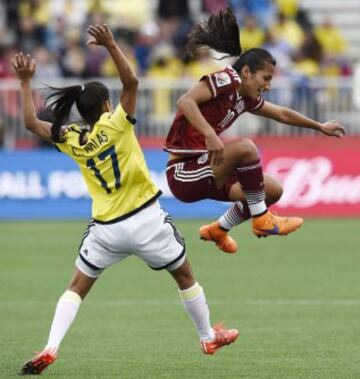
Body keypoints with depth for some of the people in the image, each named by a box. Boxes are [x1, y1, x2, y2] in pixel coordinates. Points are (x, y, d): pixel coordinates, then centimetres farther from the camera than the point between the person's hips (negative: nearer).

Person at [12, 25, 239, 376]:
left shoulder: (70, 139, 0)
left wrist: (25, 82, 15)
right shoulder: (114, 124, -11)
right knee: (184, 275, 19)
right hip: (146, 219, -2)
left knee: (77, 287, 10)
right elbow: (131, 82, -19)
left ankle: (50, 348, -8)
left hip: (106, 228, 2)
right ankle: (209, 337, 30)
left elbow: (31, 122, 10)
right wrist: (111, 45, -24)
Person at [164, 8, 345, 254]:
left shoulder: (246, 99, 12)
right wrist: (210, 134, -38)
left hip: (205, 171, 10)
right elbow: (185, 102, -27)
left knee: (273, 190, 10)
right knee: (245, 147, -29)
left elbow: (282, 114, 30)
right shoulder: (226, 79, -13)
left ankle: (218, 230, 24)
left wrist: (319, 127, 41)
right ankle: (262, 220, -16)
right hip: (183, 173, -10)